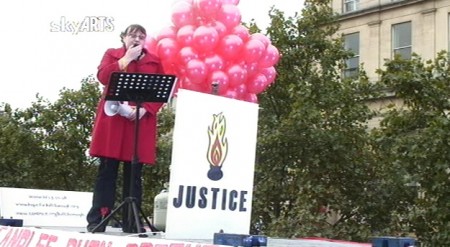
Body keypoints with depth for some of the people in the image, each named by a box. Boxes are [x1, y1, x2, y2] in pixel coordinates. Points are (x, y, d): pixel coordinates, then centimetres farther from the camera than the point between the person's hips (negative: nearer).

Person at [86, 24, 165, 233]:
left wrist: (145, 109, -10)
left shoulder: (154, 61, 14)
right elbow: (103, 76, -7)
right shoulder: (112, 54, 12)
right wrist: (127, 58, -7)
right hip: (112, 119, -1)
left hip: (141, 123, 2)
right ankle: (96, 221, 0)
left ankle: (131, 223, 6)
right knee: (107, 170, -3)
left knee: (134, 173, 2)